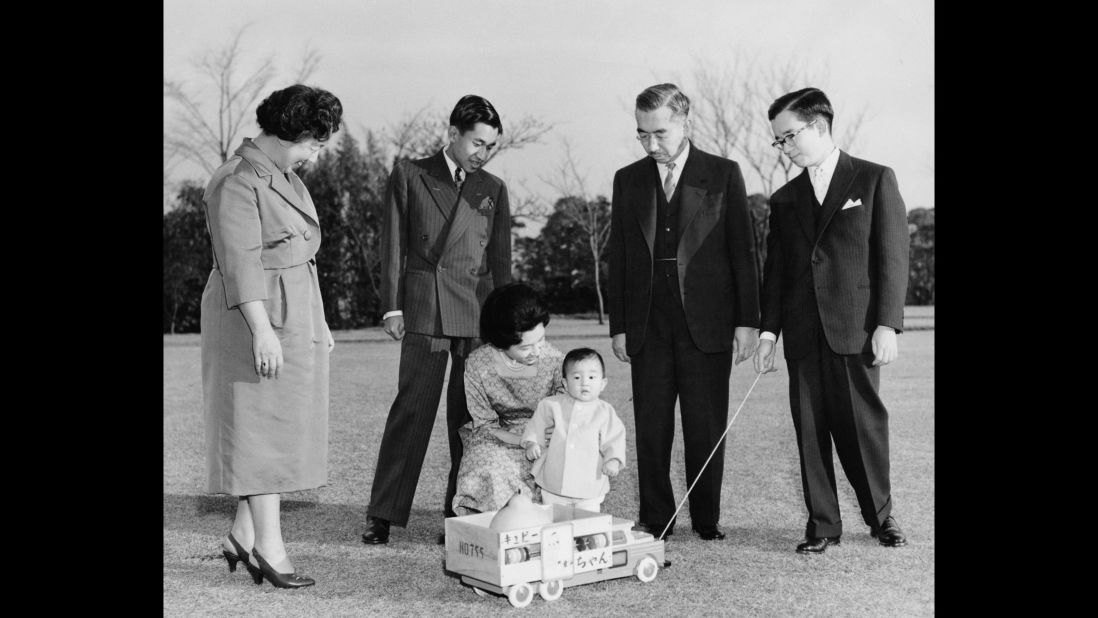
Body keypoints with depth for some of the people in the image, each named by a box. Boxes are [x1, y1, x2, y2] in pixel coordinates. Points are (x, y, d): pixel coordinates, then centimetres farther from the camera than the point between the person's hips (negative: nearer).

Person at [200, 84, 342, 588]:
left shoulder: (286, 177, 16)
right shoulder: (237, 182, -13)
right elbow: (240, 261, -21)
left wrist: (317, 322, 21)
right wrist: (261, 329, -27)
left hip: (295, 317, 10)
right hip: (256, 317, -9)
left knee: (283, 427, 10)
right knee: (261, 426, -3)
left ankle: (243, 535, 19)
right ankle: (269, 545, 6)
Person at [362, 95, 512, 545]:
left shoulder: (493, 189, 16)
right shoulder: (409, 175, 9)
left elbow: (501, 258, 16)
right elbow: (393, 245, 6)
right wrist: (392, 306, -1)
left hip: (478, 311, 2)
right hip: (424, 309, -2)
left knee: (469, 414, 2)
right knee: (411, 409, -5)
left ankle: (462, 511, 11)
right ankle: (382, 514, 2)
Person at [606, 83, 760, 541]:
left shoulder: (723, 174, 3)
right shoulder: (628, 180, 10)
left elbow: (743, 252, 2)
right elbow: (618, 258, 10)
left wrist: (747, 321, -3)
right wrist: (618, 326, 4)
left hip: (707, 325, -2)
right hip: (647, 327, 2)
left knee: (707, 430, 3)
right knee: (651, 431, 5)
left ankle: (707, 520, 17)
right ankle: (654, 520, 16)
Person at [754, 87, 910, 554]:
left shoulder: (875, 180, 4)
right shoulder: (784, 199, 15)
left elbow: (893, 257, -2)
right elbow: (774, 270, 13)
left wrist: (887, 324, -9)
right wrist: (768, 330, 4)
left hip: (856, 331, -4)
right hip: (803, 335, 4)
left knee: (863, 425, 1)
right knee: (810, 430, 4)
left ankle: (880, 516, 23)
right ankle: (822, 524, 15)